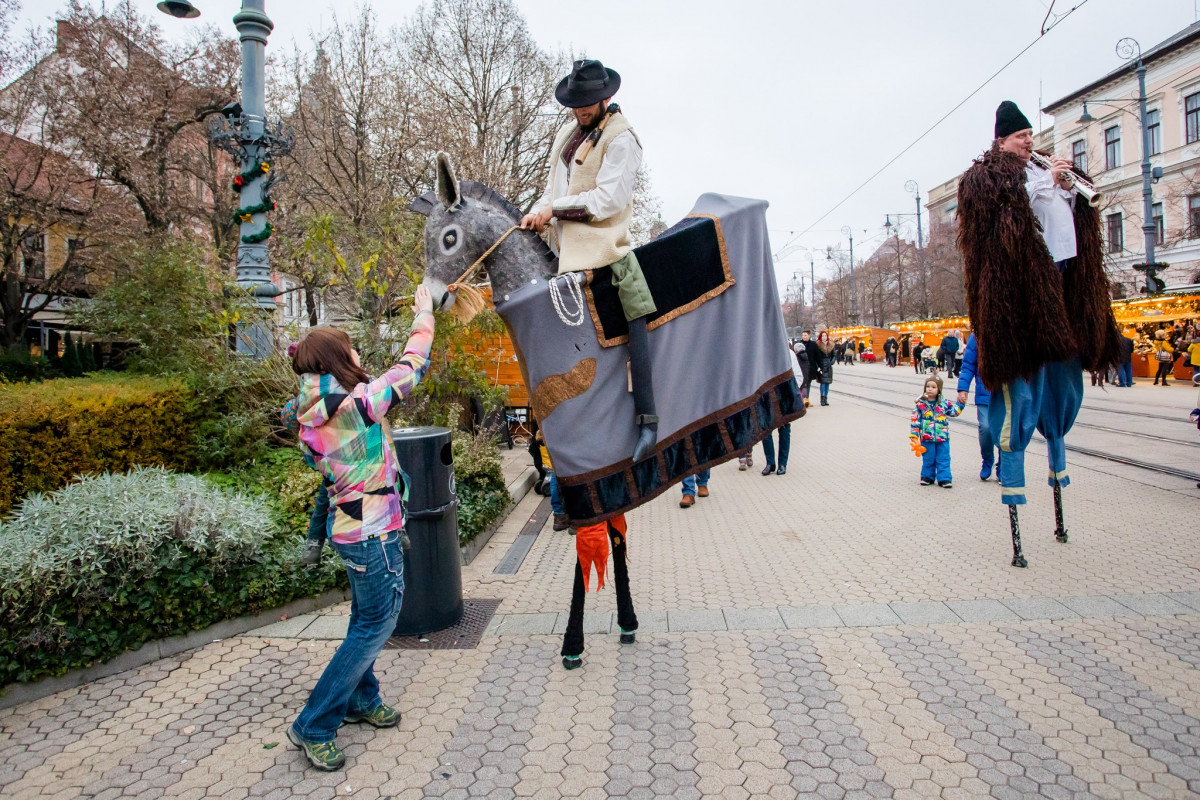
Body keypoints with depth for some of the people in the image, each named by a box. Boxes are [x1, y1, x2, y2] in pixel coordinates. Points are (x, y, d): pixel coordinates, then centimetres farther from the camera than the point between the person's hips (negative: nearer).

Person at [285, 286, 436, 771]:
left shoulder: (310, 417, 1)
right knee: (376, 624, 3)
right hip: (374, 533, -9)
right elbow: (411, 368, -11)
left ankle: (360, 699, 40)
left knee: (366, 617, 23)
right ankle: (314, 727, 11)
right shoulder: (358, 404, -22)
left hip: (349, 527, 9)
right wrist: (424, 318, 2)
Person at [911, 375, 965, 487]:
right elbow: (915, 420, -3)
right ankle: (927, 476, 26)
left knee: (943, 459, 3)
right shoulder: (920, 404, -4)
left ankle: (944, 479, 9)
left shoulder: (944, 403, 2)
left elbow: (954, 412, 14)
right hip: (927, 438, -1)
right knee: (928, 459, 11)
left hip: (943, 437, 1)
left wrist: (960, 402, 2)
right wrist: (914, 435, -6)